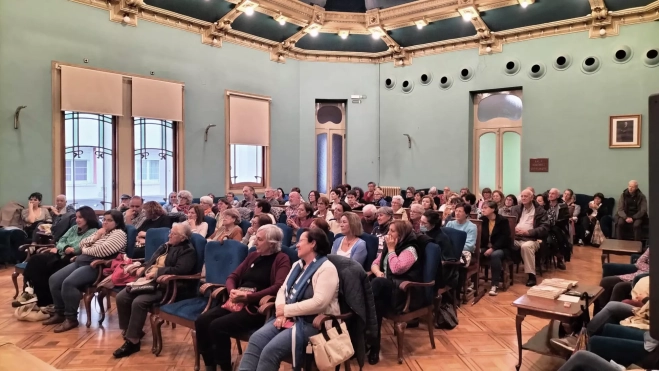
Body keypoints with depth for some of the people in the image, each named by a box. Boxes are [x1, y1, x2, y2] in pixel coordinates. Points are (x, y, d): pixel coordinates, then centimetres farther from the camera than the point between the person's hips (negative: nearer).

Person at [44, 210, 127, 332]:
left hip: (96, 266, -10)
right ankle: (60, 313, 11)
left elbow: (103, 250, -20)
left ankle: (71, 318, -13)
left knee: (68, 283, -28)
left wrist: (86, 250, -3)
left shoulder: (119, 234, -6)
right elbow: (82, 244, 18)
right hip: (80, 261, 10)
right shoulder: (100, 231, 23)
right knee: (54, 280, -1)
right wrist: (94, 237, 0)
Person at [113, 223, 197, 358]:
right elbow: (151, 261, 29)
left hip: (166, 286, -9)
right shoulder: (165, 246, 22)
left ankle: (132, 341, -15)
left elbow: (180, 270, -21)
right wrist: (144, 268, 7)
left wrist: (157, 272, -20)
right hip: (148, 281, 9)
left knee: (139, 302, -29)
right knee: (121, 297, -6)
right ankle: (128, 332, 10)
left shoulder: (188, 251, -7)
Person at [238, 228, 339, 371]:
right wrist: (281, 313, -8)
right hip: (290, 318, 8)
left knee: (271, 350, -25)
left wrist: (286, 310, -15)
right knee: (256, 340, -16)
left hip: (314, 323, -8)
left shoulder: (326, 268, -13)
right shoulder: (298, 264, 16)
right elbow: (283, 290, 13)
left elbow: (319, 303, -24)